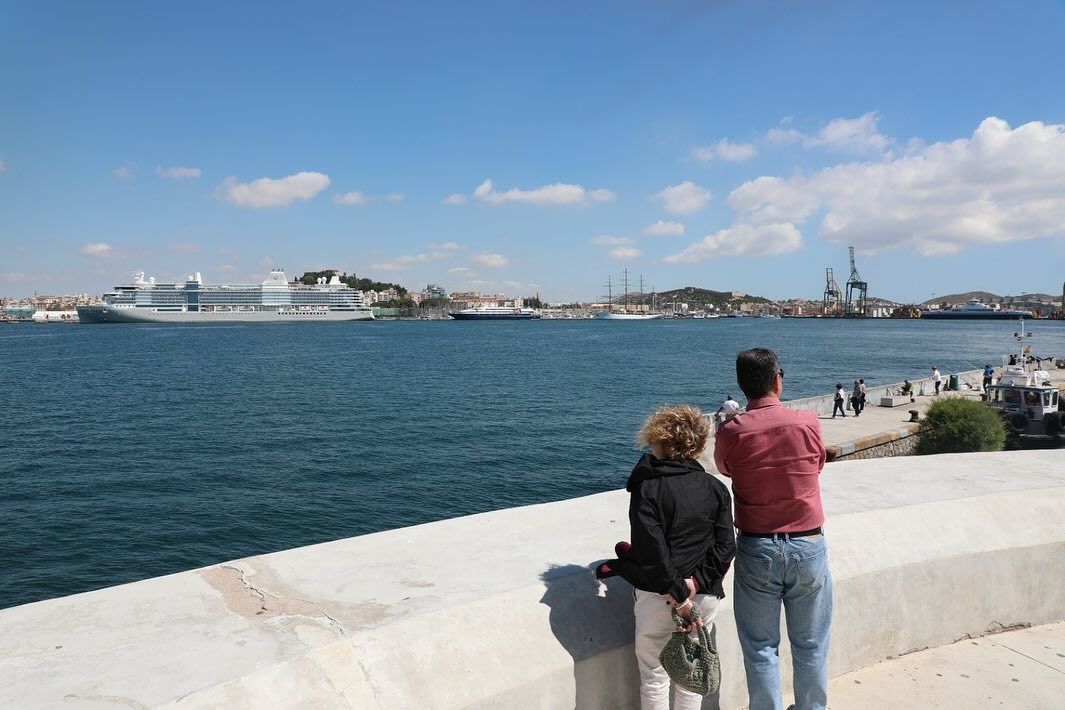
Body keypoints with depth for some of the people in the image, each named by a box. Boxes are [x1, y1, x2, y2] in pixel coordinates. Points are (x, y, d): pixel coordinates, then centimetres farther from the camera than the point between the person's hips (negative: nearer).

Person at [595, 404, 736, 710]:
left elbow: (652, 550, -21)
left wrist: (678, 598, -16)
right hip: (706, 596, 4)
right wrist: (695, 582, -10)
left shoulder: (646, 488, -14)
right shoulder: (716, 487, 0)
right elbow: (726, 546, -6)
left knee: (654, 677, 13)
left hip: (658, 597, -4)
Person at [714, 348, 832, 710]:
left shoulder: (731, 432, -11)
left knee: (761, 648, 12)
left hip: (756, 550, -1)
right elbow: (817, 464, 8)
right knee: (810, 646, 17)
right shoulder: (808, 421, -9)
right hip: (808, 546, 1)